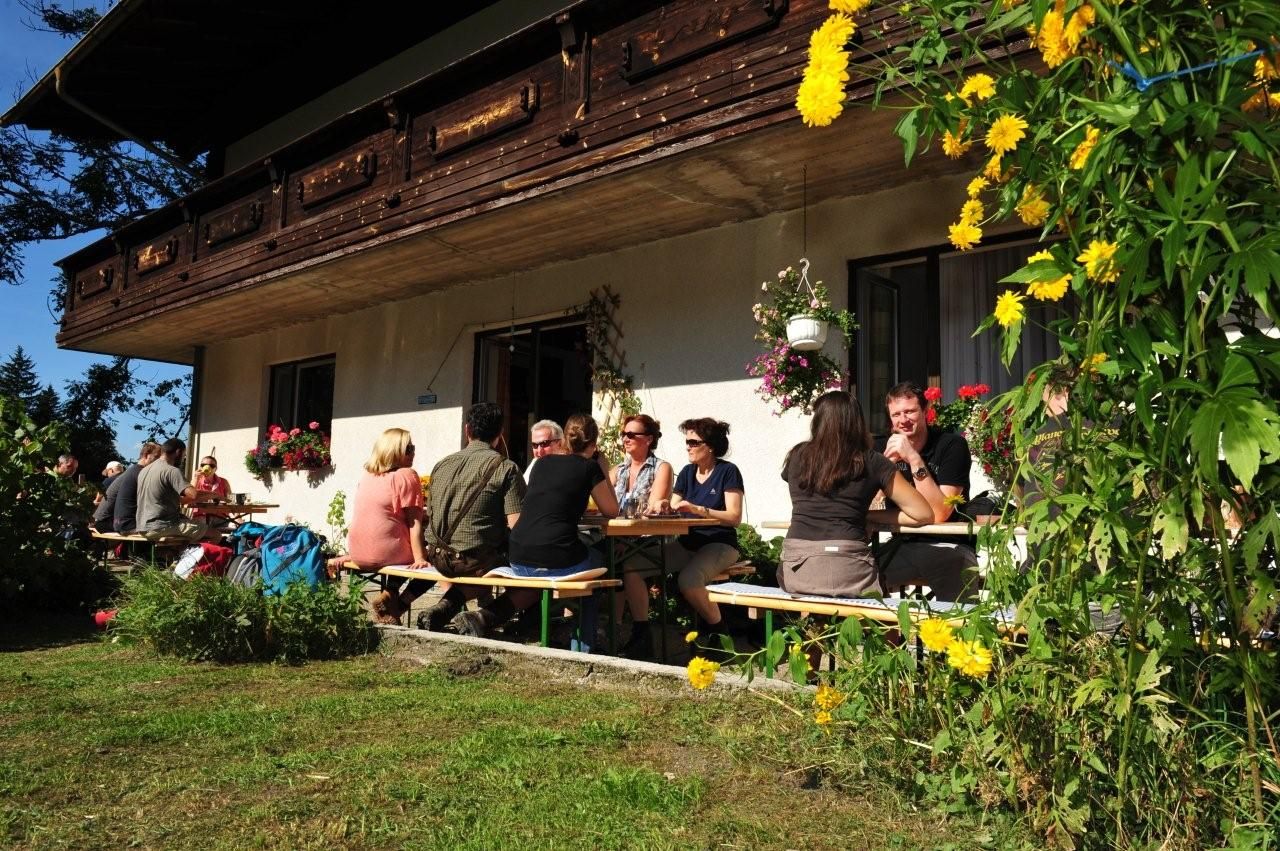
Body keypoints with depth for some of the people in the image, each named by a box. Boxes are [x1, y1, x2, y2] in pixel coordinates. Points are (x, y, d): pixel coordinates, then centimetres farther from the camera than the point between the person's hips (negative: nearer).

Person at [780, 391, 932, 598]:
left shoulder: (796, 456, 13)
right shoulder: (873, 463, 6)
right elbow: (924, 514, 10)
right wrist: (867, 514, 15)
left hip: (796, 570, 3)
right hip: (845, 571, -2)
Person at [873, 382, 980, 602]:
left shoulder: (952, 445, -6)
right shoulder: (883, 447, 6)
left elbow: (938, 514, -16)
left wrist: (914, 459, -22)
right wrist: (887, 461, -17)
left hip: (947, 546, -3)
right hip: (902, 546, 4)